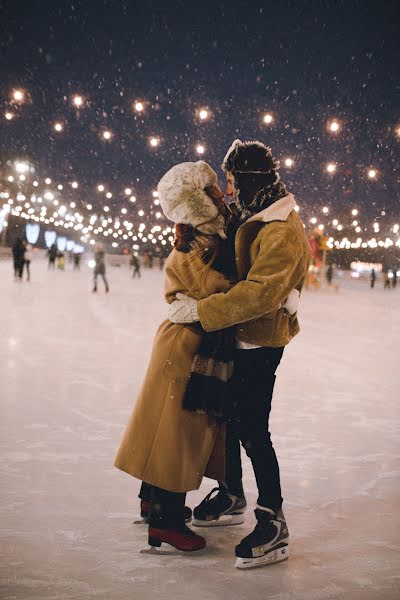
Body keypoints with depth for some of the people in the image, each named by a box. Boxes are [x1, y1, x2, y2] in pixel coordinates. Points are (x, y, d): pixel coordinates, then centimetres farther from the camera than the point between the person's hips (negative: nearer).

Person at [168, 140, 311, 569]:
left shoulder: (282, 231, -22)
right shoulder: (254, 217, 9)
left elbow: (260, 292, -31)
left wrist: (201, 310, -29)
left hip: (260, 342, -10)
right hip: (238, 336, 10)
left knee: (252, 429, -7)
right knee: (226, 416, 19)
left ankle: (273, 525, 5)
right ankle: (231, 497, 37)